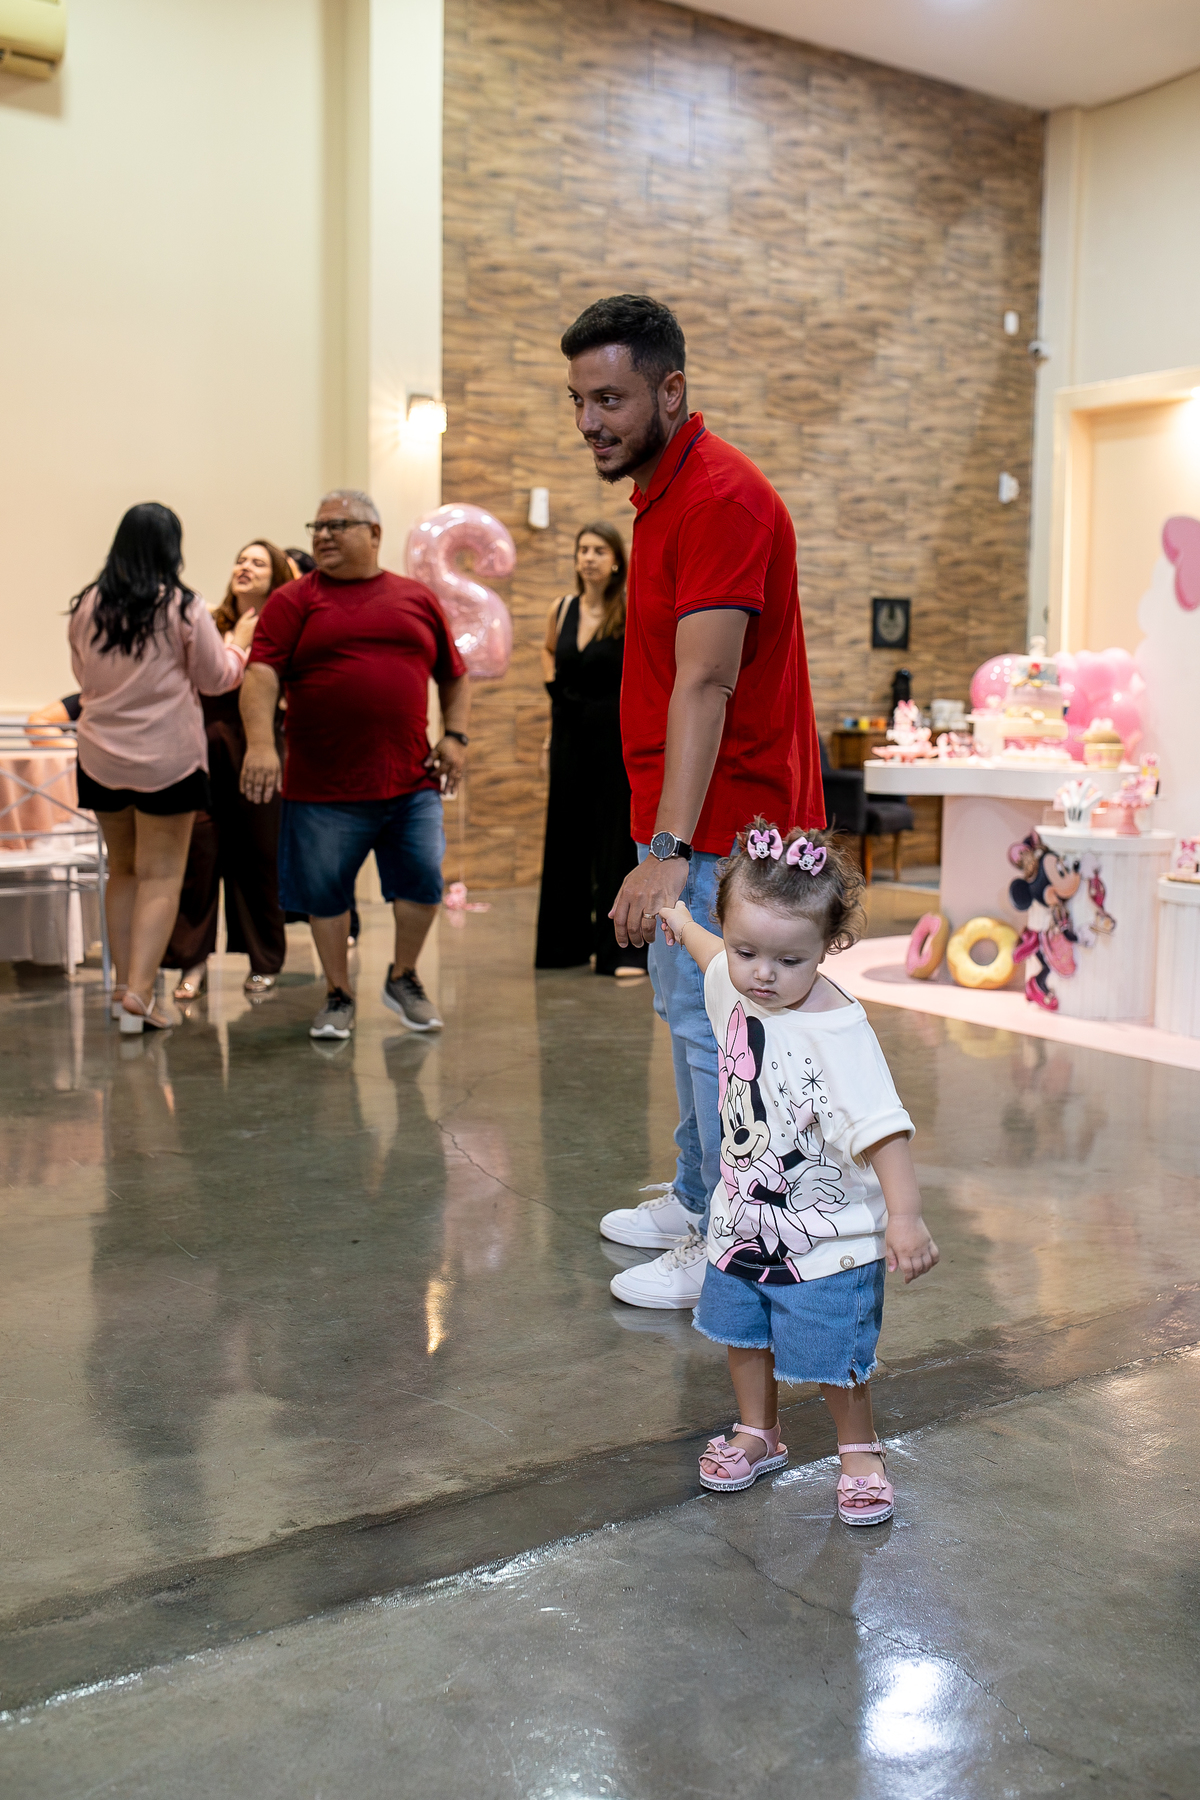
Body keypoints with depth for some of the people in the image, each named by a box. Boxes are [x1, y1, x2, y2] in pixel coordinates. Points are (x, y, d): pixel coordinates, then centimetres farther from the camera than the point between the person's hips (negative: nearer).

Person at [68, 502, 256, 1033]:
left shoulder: (87, 606, 1)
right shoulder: (184, 608, -11)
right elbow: (215, 679, 0)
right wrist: (239, 643, 17)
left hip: (100, 758, 4)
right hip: (168, 759, -4)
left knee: (122, 869, 17)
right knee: (161, 875, 1)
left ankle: (123, 984, 18)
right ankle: (140, 991, -9)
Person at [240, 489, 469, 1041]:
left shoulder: (418, 599, 11)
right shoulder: (293, 601, 2)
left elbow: (454, 675, 19)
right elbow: (261, 674, -11)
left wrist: (455, 735, 6)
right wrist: (261, 741, -26)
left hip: (410, 782, 2)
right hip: (322, 786, -1)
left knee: (423, 880, 1)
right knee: (324, 892, 7)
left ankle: (403, 979, 25)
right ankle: (338, 995, 25)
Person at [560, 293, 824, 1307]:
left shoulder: (719, 499, -20)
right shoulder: (664, 491, 13)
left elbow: (704, 689, -29)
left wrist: (666, 851, -35)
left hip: (722, 826, -11)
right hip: (688, 818, 11)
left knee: (713, 1028, -3)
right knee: (683, 1009, 19)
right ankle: (695, 1201, 34)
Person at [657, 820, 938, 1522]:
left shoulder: (836, 1029, -29)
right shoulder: (734, 987, -7)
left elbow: (882, 1125, -32)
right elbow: (715, 959, 19)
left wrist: (905, 1215, -39)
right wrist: (678, 919, 37)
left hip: (824, 1233, -7)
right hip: (743, 1218, 7)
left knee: (834, 1358, 7)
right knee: (743, 1333, 22)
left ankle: (861, 1452, 33)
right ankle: (759, 1434, 45)